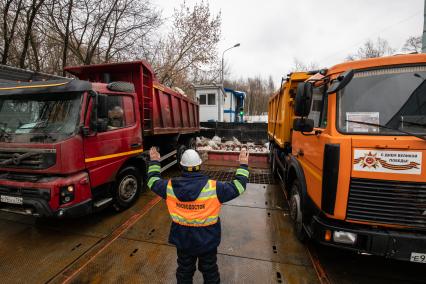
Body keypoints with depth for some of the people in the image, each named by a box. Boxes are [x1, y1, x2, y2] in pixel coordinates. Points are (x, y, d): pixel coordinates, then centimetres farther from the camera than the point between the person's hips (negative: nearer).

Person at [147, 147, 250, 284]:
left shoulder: (170, 186, -18)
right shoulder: (213, 187, -27)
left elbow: (152, 181, 1)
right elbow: (238, 187, -18)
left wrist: (154, 162, 14)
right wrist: (243, 166, -7)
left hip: (182, 238, 2)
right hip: (207, 239, -2)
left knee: (184, 270, 28)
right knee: (210, 270, 25)